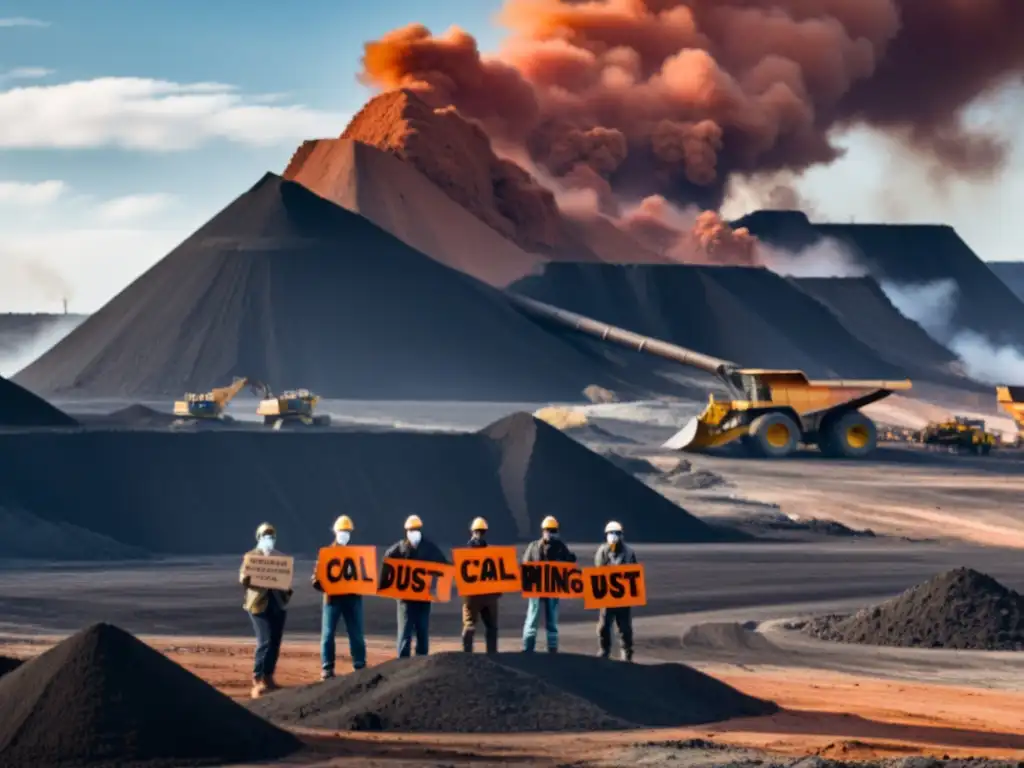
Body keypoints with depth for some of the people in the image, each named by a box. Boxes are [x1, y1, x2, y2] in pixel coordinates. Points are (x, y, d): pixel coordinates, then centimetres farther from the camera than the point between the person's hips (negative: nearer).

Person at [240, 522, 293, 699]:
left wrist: (287, 592, -3)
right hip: (260, 604, -5)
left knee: (275, 642, 5)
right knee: (265, 642, -14)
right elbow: (243, 578, -2)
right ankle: (257, 680, -13)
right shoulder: (251, 556, 3)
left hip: (278, 603, 5)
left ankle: (268, 678, 15)